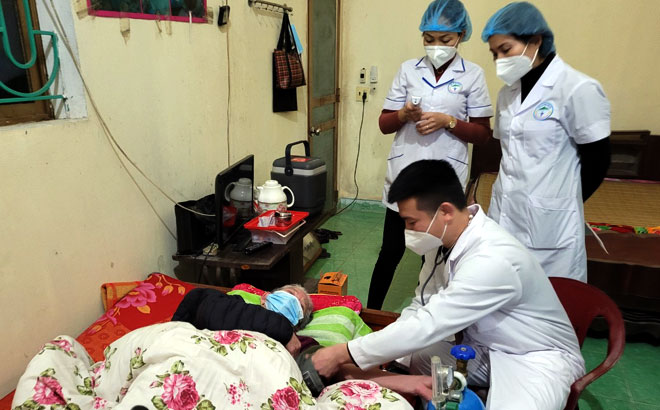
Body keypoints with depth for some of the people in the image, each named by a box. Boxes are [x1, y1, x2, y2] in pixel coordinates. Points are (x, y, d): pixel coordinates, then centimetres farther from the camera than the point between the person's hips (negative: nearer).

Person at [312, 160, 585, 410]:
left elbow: (427, 325, -35)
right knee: (394, 364, -7)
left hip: (537, 357, -7)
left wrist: (343, 354, -28)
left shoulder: (493, 260, -34)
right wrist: (381, 354, -13)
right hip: (481, 348, 7)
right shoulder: (443, 239, -9)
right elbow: (422, 308, 0)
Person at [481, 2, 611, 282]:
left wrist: (562, 202, 2)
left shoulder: (578, 90, -11)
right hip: (504, 216, 6)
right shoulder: (508, 92, 10)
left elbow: (597, 160, -8)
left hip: (550, 223, -6)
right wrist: (508, 193, 11)